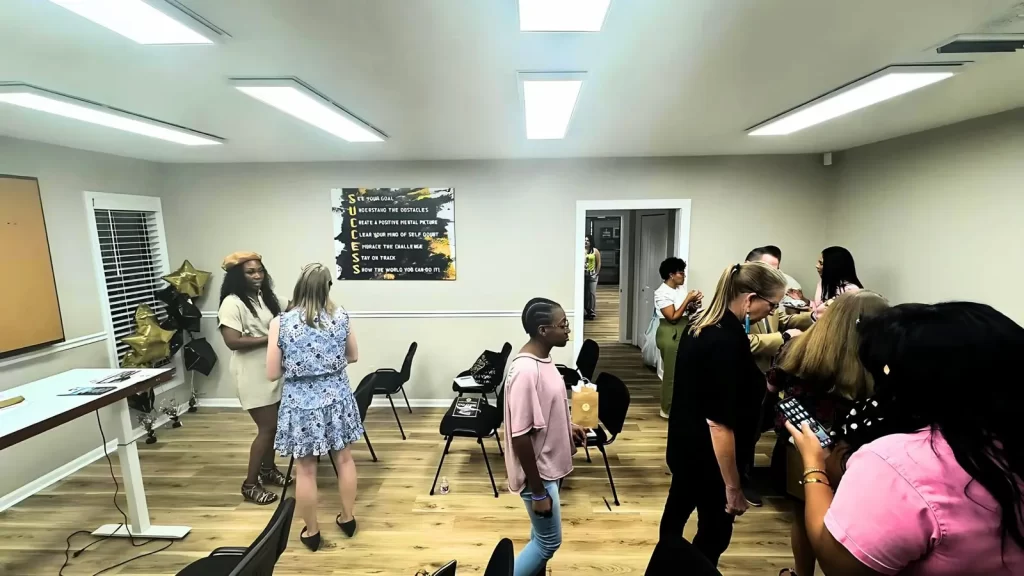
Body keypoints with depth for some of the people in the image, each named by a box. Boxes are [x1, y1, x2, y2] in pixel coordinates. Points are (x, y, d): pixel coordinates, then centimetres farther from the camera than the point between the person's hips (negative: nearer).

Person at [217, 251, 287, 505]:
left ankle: (268, 469, 35)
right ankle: (250, 484, 12)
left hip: (273, 371, 8)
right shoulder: (232, 303, -15)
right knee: (267, 427, -4)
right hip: (252, 375, -8)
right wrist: (269, 338, -21)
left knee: (274, 424, 16)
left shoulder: (265, 297, 10)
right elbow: (232, 341, -23)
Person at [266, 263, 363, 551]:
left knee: (305, 469, 14)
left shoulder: (281, 323, -12)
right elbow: (353, 357, 5)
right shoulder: (340, 316, -8)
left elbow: (272, 373, -7)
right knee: (344, 458, 20)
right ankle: (348, 518, 37)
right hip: (336, 397, 2)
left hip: (301, 403, -2)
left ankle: (311, 532, 31)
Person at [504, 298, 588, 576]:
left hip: (548, 464, 9)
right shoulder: (525, 372, -31)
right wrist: (538, 491, -20)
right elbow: (521, 436, -27)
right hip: (536, 471, -9)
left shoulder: (542, 359, -2)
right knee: (549, 540, 9)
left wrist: (566, 427, 9)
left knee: (542, 535, 24)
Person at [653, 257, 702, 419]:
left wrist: (694, 305, -6)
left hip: (683, 334, 8)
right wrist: (688, 299, -18)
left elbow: (687, 312, 14)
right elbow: (673, 317, -20)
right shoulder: (662, 293, -16)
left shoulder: (680, 290, 7)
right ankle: (668, 410, 14)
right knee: (672, 373, 0)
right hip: (670, 336, -8)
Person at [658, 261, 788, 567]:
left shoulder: (701, 324, -2)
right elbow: (720, 423, -27)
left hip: (685, 445, 9)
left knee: (677, 512, 26)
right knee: (716, 531, 13)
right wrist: (732, 486, -20)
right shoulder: (727, 341, -28)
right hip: (706, 454, -9)